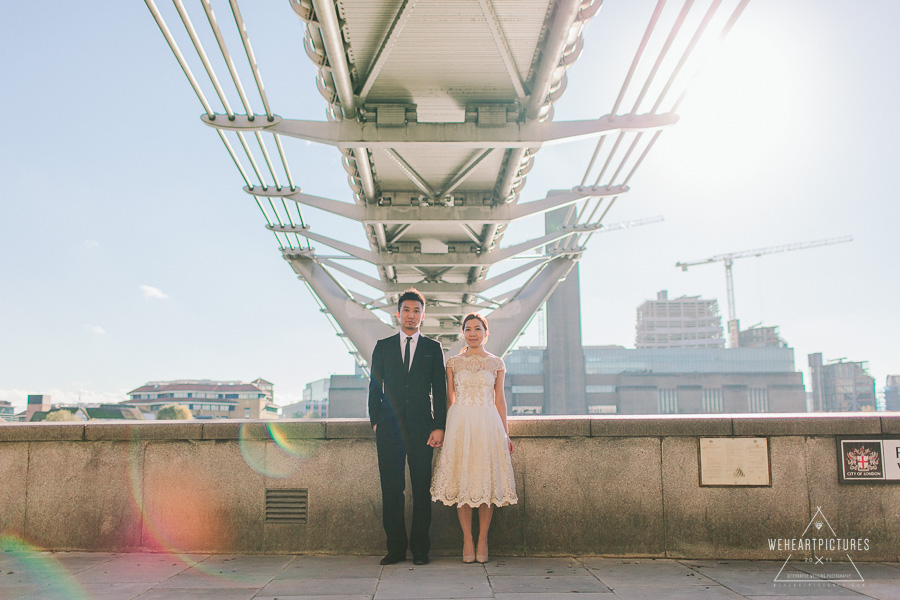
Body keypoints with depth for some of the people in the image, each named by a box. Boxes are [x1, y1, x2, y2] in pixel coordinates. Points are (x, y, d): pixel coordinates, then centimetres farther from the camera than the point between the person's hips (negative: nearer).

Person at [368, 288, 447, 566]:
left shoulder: (433, 348, 10)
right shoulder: (383, 346, 12)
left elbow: (439, 390, 6)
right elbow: (375, 386, 12)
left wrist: (439, 426, -2)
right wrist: (375, 421, 3)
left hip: (421, 427, 0)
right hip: (390, 428, 1)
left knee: (421, 489, 1)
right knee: (391, 489, 1)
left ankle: (420, 549, 10)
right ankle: (395, 548, 10)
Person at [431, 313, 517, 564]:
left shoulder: (496, 363, 8)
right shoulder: (453, 363, 7)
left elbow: (499, 399, 9)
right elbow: (449, 398, 9)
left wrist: (505, 433, 7)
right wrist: (446, 428, 3)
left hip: (488, 423, 0)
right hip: (460, 423, 0)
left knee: (487, 479, 0)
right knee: (462, 479, -1)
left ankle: (483, 540, 9)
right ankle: (467, 540, 8)